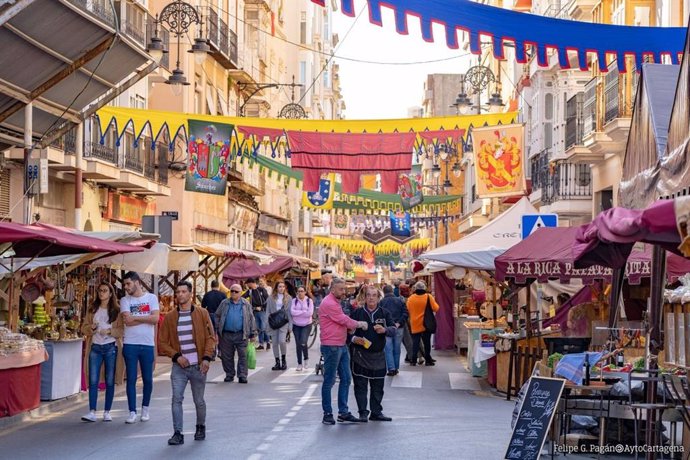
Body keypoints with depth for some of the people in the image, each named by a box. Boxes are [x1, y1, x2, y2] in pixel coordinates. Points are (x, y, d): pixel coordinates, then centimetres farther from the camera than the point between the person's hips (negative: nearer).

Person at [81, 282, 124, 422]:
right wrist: (91, 327, -10)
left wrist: (110, 331, -19)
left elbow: (122, 330, -4)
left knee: (110, 381, 3)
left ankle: (107, 412, 10)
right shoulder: (92, 310, 11)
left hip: (111, 348, -2)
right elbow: (84, 328, 10)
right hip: (95, 347, 2)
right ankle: (92, 412, -5)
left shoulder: (117, 310, 1)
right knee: (93, 381, -4)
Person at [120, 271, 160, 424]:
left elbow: (155, 319, -9)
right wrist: (145, 318, -5)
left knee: (148, 379, 7)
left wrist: (135, 318, -7)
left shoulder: (151, 298, 4)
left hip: (148, 344, 0)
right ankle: (132, 412, 5)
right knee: (131, 379, 0)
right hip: (130, 344, 0)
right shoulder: (125, 300, 5)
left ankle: (145, 408, 24)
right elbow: (127, 320, -10)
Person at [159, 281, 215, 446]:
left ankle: (200, 427, 32)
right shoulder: (169, 317, 3)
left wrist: (207, 358, -12)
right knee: (176, 399, -12)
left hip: (198, 366, -1)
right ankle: (178, 433, -7)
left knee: (199, 400, 9)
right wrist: (176, 356, -9)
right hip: (179, 366, 1)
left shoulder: (202, 314, 0)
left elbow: (211, 337, -1)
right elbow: (163, 342, 4)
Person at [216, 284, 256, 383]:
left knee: (243, 356, -5)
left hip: (241, 335, -1)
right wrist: (216, 331, 4)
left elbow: (251, 319, 9)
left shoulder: (246, 304, 6)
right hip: (226, 334, 1)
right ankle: (229, 375, 20)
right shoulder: (224, 304, 8)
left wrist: (252, 334, 5)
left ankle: (242, 375, 1)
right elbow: (217, 317, 11)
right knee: (227, 356, 7)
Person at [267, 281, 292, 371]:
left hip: (284, 322, -2)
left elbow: (290, 312, 4)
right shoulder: (271, 298, 7)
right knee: (275, 343, 3)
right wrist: (268, 324, 0)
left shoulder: (288, 298, 5)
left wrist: (290, 325, -3)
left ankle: (283, 360, 5)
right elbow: (268, 311, 8)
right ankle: (277, 362, 13)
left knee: (282, 341, -17)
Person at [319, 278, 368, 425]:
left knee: (346, 378, 9)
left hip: (341, 346, 10)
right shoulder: (329, 303, -15)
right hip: (331, 347, -10)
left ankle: (343, 412, 14)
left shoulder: (336, 302, 18)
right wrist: (359, 324, 1)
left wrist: (351, 330, 4)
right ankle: (327, 413, 5)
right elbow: (344, 320, -14)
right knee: (329, 381, -2)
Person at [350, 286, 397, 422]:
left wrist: (384, 330, -23)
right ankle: (363, 412, 4)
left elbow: (393, 330, -3)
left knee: (377, 386, 9)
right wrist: (354, 338, -16)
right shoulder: (357, 313, 2)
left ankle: (376, 412, 19)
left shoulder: (384, 313, 7)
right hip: (360, 355, -2)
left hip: (378, 355, 2)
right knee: (360, 385, -2)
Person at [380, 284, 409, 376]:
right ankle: (396, 368, 17)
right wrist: (399, 323, -8)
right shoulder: (400, 300, 4)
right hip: (399, 328, 3)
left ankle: (391, 368, -7)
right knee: (397, 349, 12)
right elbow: (406, 313, -5)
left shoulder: (381, 302, -4)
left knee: (388, 349, 2)